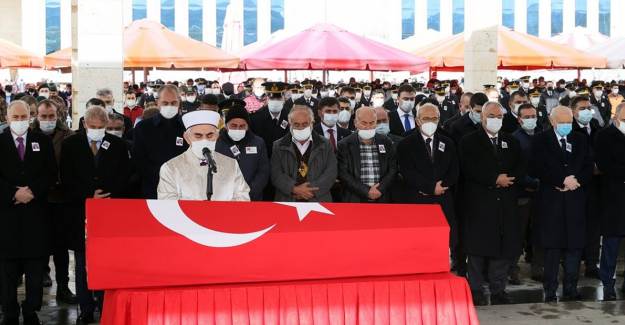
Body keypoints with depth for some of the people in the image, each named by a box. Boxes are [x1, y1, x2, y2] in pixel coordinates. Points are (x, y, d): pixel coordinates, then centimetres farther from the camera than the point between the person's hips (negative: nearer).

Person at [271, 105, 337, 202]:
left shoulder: (325, 145, 9)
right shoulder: (279, 146, 9)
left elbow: (331, 172, 0)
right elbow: (276, 174, 0)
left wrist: (312, 190, -11)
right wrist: (294, 189, -14)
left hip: (318, 200, 0)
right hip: (288, 201, 0)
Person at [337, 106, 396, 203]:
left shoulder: (386, 142, 9)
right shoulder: (344, 145, 1)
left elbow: (392, 169, 8)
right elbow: (343, 174, -5)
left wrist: (380, 189, -8)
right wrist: (366, 191, -12)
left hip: (382, 199, 2)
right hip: (354, 200, -2)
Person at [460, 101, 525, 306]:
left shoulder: (511, 142, 17)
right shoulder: (469, 142, 2)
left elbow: (520, 167, 9)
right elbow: (469, 169, -10)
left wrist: (508, 178, -11)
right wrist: (495, 179, -13)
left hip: (505, 204, 4)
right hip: (479, 204, -4)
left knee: (504, 248, 3)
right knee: (478, 249, -2)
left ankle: (498, 292, 11)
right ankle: (476, 292, 5)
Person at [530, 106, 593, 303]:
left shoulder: (580, 141, 13)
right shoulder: (540, 141, 1)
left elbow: (588, 168, 11)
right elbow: (537, 169, -8)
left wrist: (576, 181, -9)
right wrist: (563, 180, -13)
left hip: (575, 200, 3)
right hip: (551, 200, -3)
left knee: (575, 246, 3)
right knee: (552, 247, -1)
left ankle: (571, 290, 11)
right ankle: (550, 292, 5)